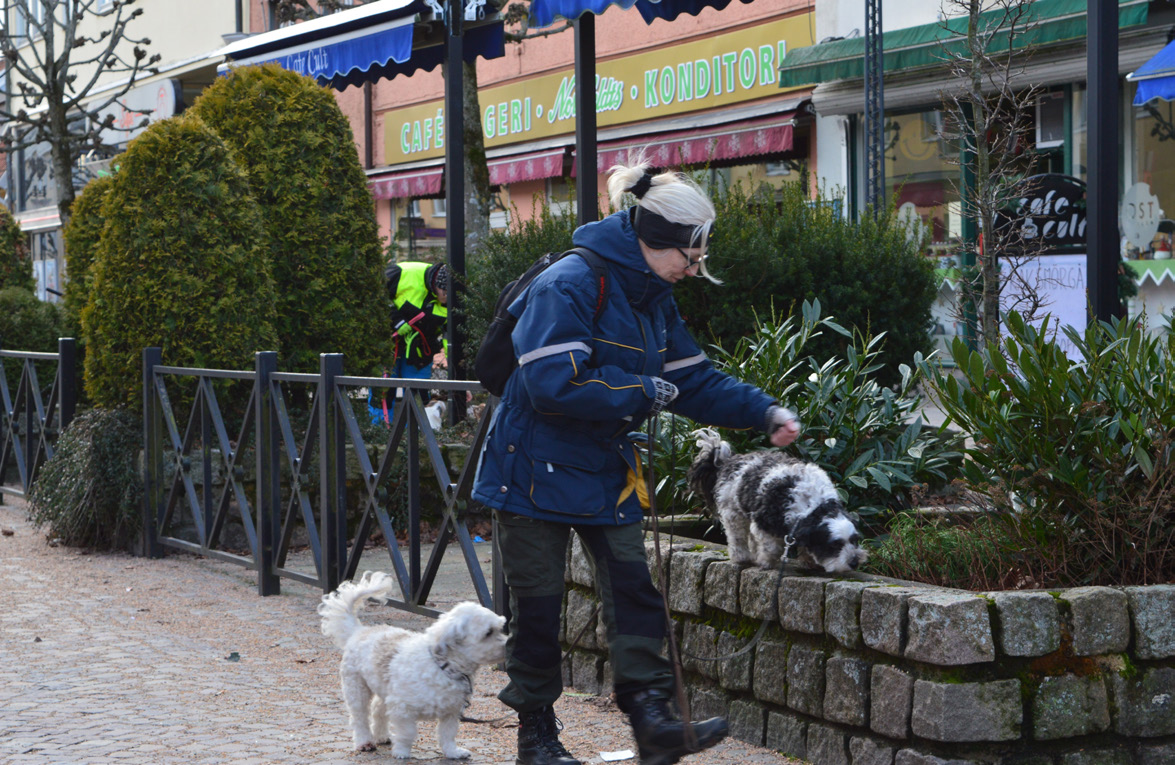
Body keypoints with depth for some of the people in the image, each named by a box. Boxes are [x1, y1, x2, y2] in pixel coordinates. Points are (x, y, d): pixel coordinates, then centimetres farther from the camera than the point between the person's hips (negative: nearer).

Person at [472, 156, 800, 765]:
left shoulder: (654, 300, 7)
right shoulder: (568, 286, -21)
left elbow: (694, 381, 11)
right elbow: (554, 383, -30)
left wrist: (765, 412, -2)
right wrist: (644, 393, -22)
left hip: (605, 468, 7)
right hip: (537, 469, -7)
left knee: (633, 590, -5)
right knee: (538, 603, 2)